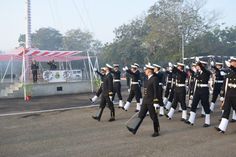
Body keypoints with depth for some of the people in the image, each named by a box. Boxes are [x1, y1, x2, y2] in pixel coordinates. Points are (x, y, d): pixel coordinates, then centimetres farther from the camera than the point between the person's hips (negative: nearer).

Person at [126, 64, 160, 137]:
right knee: (141, 115, 6)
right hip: (145, 101, 8)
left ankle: (156, 131, 16)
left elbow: (156, 90, -16)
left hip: (151, 101, -8)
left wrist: (155, 101, -20)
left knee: (153, 117, 3)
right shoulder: (147, 79, 13)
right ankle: (134, 129, 7)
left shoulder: (154, 79, -12)